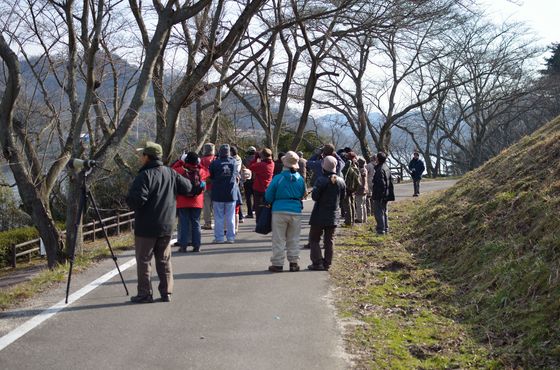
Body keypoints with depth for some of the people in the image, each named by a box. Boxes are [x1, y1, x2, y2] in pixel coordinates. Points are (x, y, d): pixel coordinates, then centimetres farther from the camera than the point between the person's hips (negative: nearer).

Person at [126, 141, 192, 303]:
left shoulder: (145, 175, -16)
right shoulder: (171, 173, 4)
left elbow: (136, 199, -24)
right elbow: (187, 187, 10)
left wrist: (131, 203, -2)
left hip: (146, 227, -6)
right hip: (166, 226, 6)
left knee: (144, 260, 4)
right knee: (164, 260, 14)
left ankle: (145, 294, 7)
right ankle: (166, 292, 15)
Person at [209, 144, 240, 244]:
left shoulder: (214, 163, -8)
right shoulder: (233, 162, -2)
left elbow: (211, 177, 3)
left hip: (218, 193, -2)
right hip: (231, 193, 2)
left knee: (218, 217, 4)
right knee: (230, 217, 7)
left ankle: (219, 238, 4)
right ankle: (230, 237, 9)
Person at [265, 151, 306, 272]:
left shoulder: (278, 178, -10)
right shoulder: (300, 179, 1)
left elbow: (268, 196, -3)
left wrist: (273, 202, 17)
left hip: (279, 211, -3)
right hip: (296, 211, 3)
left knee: (278, 239, 4)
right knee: (294, 239, 12)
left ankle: (277, 264, 6)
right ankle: (294, 263, 14)